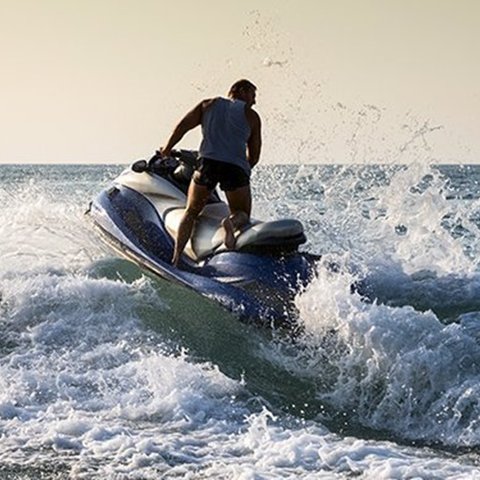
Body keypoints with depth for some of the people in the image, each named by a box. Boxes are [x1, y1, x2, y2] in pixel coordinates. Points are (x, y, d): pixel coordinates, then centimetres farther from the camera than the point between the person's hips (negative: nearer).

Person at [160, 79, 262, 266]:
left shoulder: (210, 104, 21)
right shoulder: (251, 116, 17)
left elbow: (184, 125, 9)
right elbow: (254, 156, 14)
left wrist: (167, 149, 18)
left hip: (209, 161, 2)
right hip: (236, 166, -1)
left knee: (191, 212, 15)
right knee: (242, 214, 15)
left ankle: (176, 257, -3)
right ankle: (233, 222, -22)